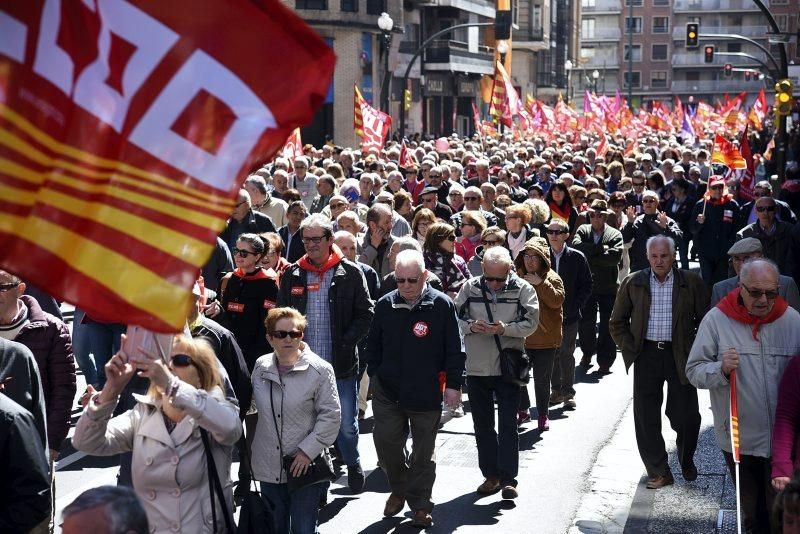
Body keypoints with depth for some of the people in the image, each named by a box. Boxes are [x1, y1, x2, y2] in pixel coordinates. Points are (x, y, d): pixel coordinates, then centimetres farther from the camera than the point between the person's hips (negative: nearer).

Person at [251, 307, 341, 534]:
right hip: (269, 466, 4)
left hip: (305, 466, -4)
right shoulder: (261, 366, 3)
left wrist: (307, 451, -16)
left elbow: (331, 415, -10)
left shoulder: (320, 370, -10)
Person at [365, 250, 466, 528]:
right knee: (386, 443, 4)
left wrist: (453, 384, -7)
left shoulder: (442, 305, -9)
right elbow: (373, 344, 13)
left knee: (423, 452, 8)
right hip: (387, 390, 3)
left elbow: (454, 348, -6)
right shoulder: (385, 305, 1)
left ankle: (420, 505, 22)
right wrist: (375, 374, 10)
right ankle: (399, 489, 30)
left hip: (426, 393, -3)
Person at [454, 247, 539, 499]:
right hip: (476, 368, 3)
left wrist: (505, 329, -23)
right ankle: (491, 475, 23)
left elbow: (531, 323, -8)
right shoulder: (470, 288, 1)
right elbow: (455, 317, 4)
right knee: (483, 426, 12)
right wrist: (470, 327, -16)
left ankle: (508, 478, 3)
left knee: (508, 426, -2)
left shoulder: (523, 290, -5)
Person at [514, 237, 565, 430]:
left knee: (542, 380, 6)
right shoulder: (517, 277, 4)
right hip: (520, 338, 3)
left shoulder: (551, 278, -5)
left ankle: (543, 414, 21)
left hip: (545, 339, -3)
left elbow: (557, 301, -19)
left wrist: (540, 283, -23)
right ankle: (522, 410, 27)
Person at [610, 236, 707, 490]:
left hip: (680, 355, -1)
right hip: (646, 355, 1)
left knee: (686, 416, 2)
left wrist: (696, 352, -1)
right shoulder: (633, 283, 3)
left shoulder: (691, 283, 0)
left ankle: (686, 461, 30)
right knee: (646, 417, 2)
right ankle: (659, 472, 13)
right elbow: (617, 323, 11)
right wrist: (631, 349, 2)